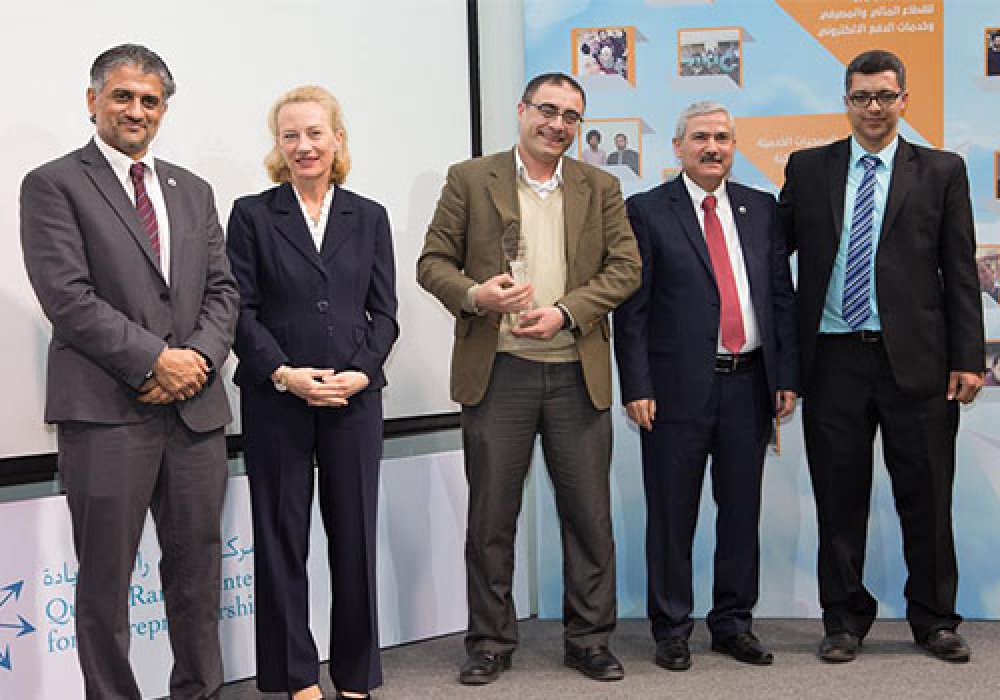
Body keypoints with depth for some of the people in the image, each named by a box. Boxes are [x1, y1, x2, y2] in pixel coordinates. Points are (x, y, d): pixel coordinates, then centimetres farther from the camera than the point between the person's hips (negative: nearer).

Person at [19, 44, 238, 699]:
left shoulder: (193, 190, 18)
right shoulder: (54, 184, 1)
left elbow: (222, 289, 12)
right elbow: (67, 296, -10)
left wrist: (198, 357, -7)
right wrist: (153, 360, -14)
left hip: (197, 405, 5)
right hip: (106, 411, -5)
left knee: (198, 568, 11)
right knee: (105, 578, 4)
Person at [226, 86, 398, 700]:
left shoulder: (369, 217, 10)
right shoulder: (252, 214, 4)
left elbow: (384, 311, 7)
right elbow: (242, 309, -1)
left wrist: (360, 373, -9)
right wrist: (285, 374, -13)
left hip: (355, 396, 2)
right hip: (275, 399, -1)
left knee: (355, 534, 5)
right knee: (282, 536, 4)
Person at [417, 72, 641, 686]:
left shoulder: (600, 188, 11)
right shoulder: (470, 180, 5)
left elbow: (626, 267, 4)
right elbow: (433, 261, 4)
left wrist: (565, 312, -10)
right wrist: (474, 296, -16)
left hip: (578, 373, 2)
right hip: (497, 371, -1)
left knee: (590, 515, 6)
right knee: (491, 518, 6)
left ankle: (590, 640, 20)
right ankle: (491, 643, 19)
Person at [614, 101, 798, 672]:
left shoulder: (761, 208, 11)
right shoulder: (647, 211, 0)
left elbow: (782, 296, 10)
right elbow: (632, 309, -4)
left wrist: (787, 377, 3)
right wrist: (636, 387, -10)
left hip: (750, 384, 4)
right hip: (679, 386, -3)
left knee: (742, 511, 12)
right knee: (672, 515, 5)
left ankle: (734, 623, 26)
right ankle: (672, 629, 19)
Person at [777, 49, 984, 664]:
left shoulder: (942, 171, 6)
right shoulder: (808, 169, 9)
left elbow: (961, 273, 4)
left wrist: (968, 358, -3)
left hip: (916, 359, -1)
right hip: (834, 358, 1)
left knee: (926, 497, 7)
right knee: (840, 497, 8)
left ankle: (934, 620, 24)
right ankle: (845, 620, 22)